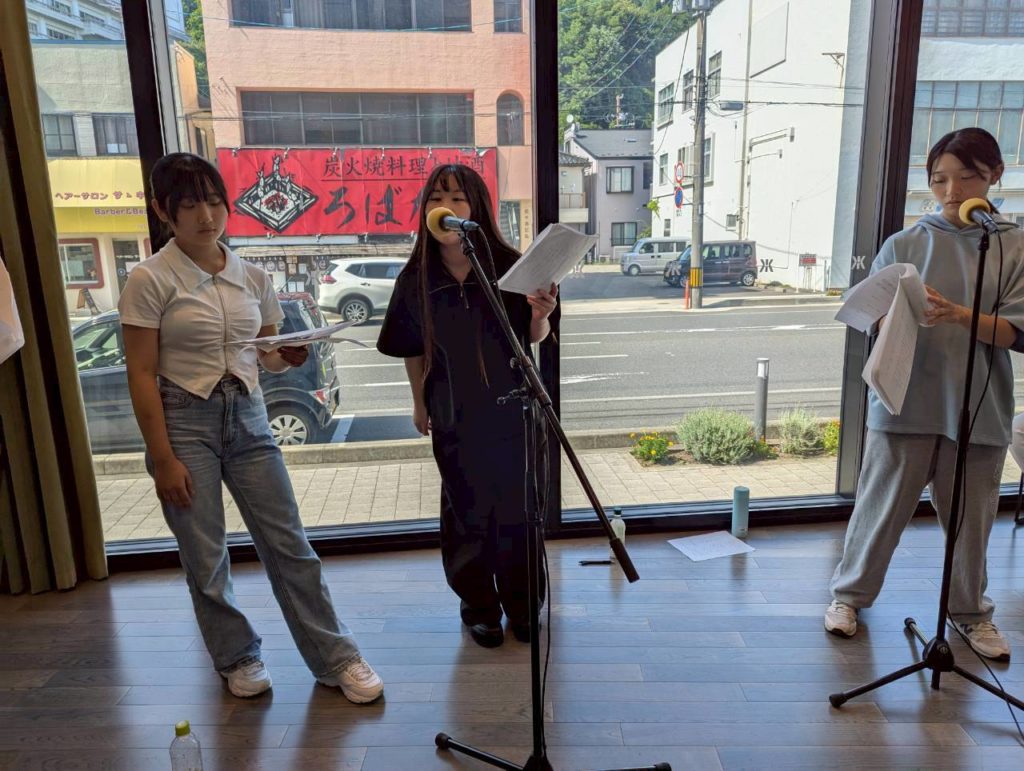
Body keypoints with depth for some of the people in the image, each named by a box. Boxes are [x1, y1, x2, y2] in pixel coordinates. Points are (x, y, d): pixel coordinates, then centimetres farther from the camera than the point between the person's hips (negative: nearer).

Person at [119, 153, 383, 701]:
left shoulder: (252, 278, 6)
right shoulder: (151, 280, -6)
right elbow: (141, 375, -7)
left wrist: (289, 357, -10)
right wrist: (163, 459, -11)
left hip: (248, 416, 3)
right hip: (184, 421, -3)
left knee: (288, 544, 5)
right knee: (205, 558, 6)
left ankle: (336, 658, 17)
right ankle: (237, 658, 29)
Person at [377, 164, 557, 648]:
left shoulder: (508, 267, -10)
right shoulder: (416, 279, -5)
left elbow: (533, 338, 0)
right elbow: (413, 349, 7)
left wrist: (540, 314, -21)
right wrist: (420, 402, 13)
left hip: (511, 412, 0)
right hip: (454, 418, 1)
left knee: (516, 509, 10)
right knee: (468, 512, 11)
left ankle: (520, 604, 32)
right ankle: (479, 605, 32)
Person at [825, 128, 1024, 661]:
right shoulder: (904, 244, 2)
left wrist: (958, 314, -21)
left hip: (979, 410, 1)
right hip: (905, 403, -1)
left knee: (972, 518, 13)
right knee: (881, 506, 7)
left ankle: (971, 611, 34)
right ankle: (850, 593, 26)